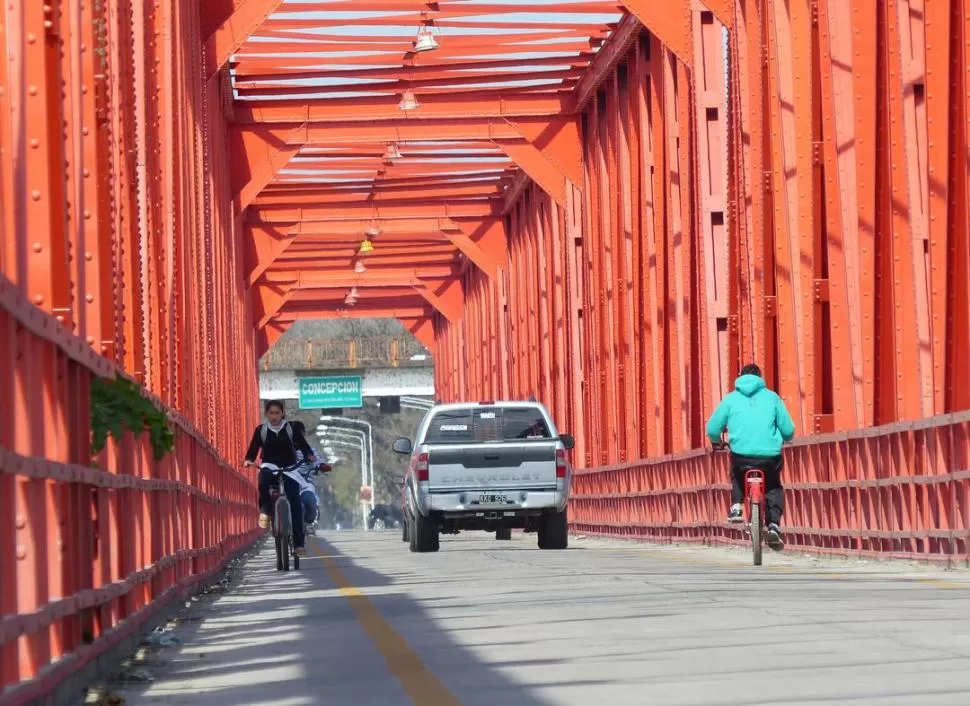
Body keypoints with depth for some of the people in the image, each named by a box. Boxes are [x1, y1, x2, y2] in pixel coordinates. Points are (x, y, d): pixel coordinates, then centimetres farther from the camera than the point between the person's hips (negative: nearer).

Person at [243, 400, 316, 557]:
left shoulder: (290, 429, 4)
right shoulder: (261, 430, 3)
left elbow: (303, 445, 2)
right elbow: (253, 449, 2)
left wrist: (309, 455, -18)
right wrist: (249, 460, -18)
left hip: (289, 470, 1)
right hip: (270, 467, -1)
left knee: (295, 504, -11)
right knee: (264, 476, -39)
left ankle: (299, 543, -9)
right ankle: (265, 511, -27)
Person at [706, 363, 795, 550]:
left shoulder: (731, 399, 12)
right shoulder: (771, 397, 11)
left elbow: (712, 429, 11)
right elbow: (788, 430, 8)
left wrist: (717, 442, 34)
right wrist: (783, 439, 32)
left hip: (741, 455, 0)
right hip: (770, 455, 0)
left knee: (738, 477, 36)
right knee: (774, 489, 25)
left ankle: (736, 507, 15)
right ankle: (774, 525, 4)